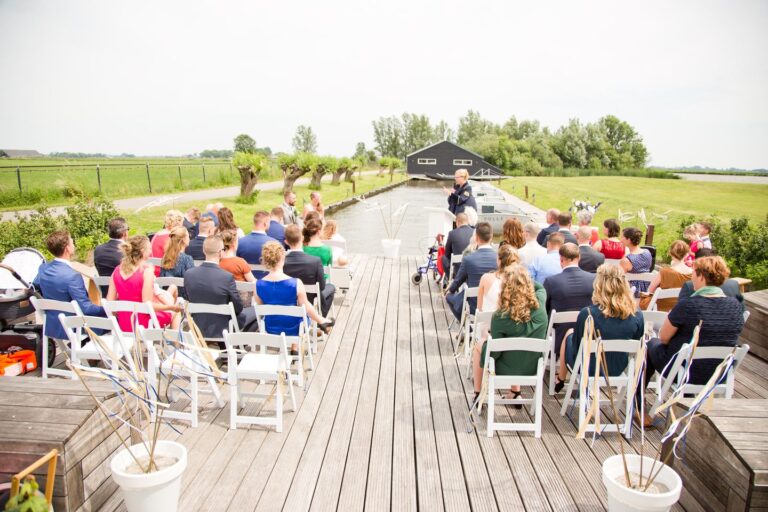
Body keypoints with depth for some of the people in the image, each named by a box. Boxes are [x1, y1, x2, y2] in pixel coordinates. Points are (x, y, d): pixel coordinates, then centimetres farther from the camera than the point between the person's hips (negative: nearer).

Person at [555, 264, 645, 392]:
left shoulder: (587, 314, -28)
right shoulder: (637, 316, -18)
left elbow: (576, 347, -15)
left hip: (588, 370, -3)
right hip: (618, 370, 3)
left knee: (569, 336, 26)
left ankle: (560, 380, 42)